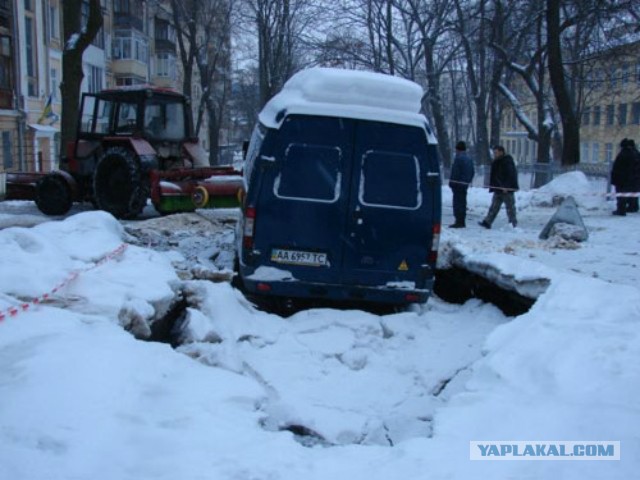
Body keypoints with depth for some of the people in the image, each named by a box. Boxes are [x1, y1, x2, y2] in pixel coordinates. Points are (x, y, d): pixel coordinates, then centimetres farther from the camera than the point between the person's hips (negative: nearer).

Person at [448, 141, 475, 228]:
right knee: (463, 203, 13)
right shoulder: (469, 159, 14)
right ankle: (462, 221, 17)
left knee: (457, 203, -7)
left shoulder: (458, 158, -13)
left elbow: (455, 172, -17)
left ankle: (459, 221, -9)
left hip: (458, 184, -9)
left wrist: (451, 182, -10)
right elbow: (472, 172, 17)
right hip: (465, 184, 9)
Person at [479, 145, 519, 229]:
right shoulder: (495, 162, 14)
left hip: (507, 190, -8)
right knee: (494, 207, 3)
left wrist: (506, 187, -25)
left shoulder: (508, 162, -13)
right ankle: (487, 222, -1)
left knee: (510, 207, 1)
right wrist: (492, 186, 14)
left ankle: (513, 224, 9)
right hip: (498, 189, 8)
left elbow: (511, 175, -21)